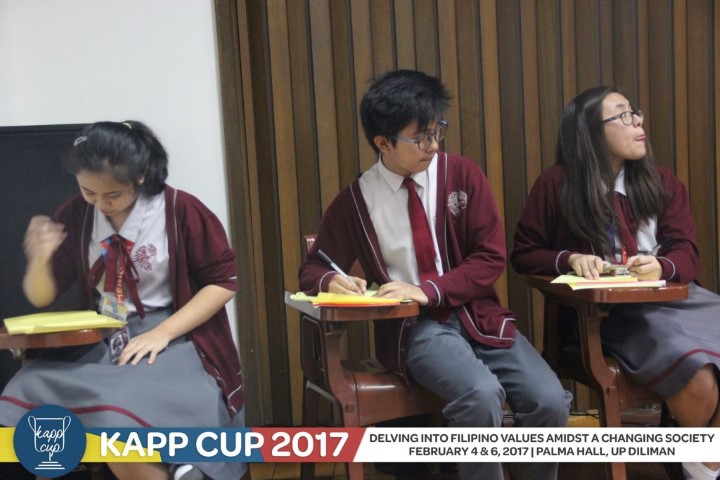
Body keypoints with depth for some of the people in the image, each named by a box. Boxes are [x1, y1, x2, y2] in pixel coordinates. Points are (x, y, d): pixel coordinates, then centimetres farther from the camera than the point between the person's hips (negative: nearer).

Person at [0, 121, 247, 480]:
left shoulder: (179, 209, -6)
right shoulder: (75, 215, 5)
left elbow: (223, 281, -5)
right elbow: (40, 298, 10)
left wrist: (162, 333, -15)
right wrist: (40, 258, -13)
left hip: (171, 340, -5)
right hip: (96, 342, 5)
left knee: (120, 423, -33)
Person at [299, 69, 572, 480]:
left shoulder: (463, 174, 0)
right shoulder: (355, 201, -1)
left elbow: (491, 257, -2)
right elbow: (313, 269, 12)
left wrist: (428, 290, -16)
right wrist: (332, 281, -14)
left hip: (477, 315, 2)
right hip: (414, 326, -2)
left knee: (550, 402, -20)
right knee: (481, 396, -32)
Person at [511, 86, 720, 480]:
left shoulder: (662, 184, 11)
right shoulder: (557, 184, 0)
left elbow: (687, 254, 3)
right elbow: (523, 254, 6)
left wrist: (662, 267, -21)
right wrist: (569, 259, -15)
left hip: (666, 296, 5)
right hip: (600, 310, -5)